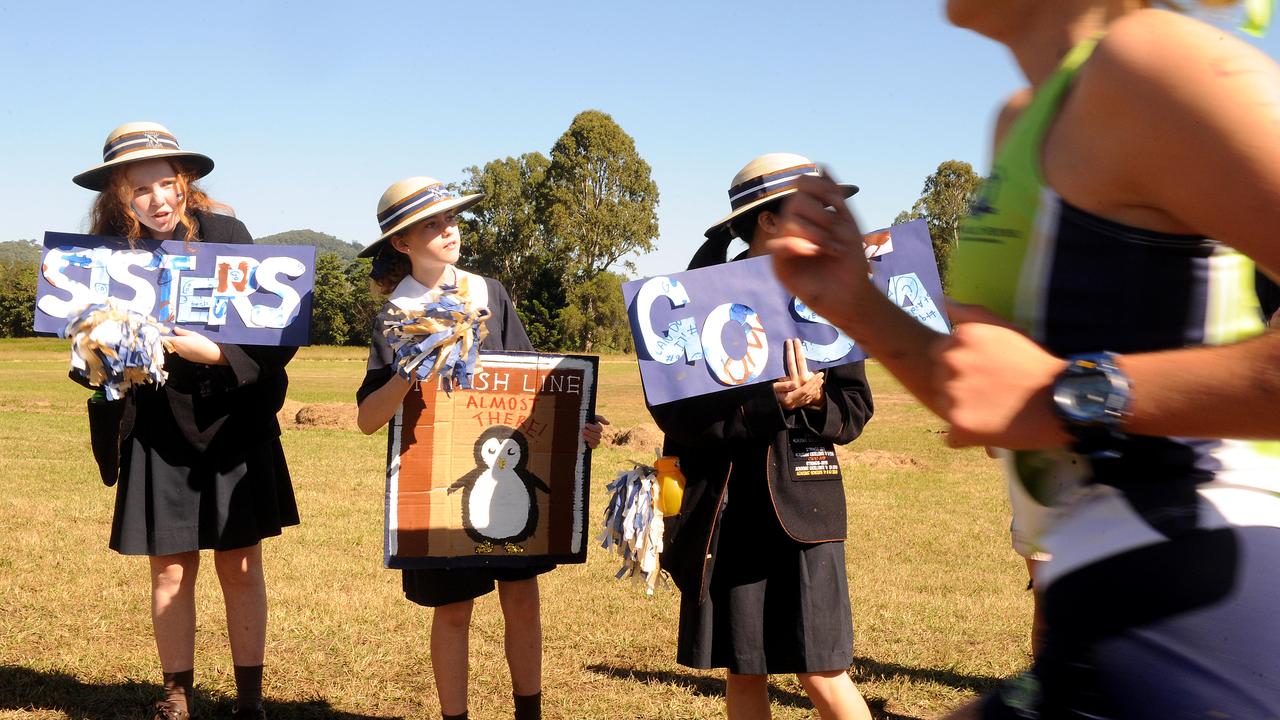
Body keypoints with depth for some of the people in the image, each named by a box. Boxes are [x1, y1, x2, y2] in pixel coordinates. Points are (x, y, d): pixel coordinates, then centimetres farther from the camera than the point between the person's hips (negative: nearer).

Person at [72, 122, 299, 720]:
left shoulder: (225, 235, -11)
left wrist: (215, 353, -24)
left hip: (233, 425, -1)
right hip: (158, 433, 2)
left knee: (241, 569, 3)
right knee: (170, 571, 6)